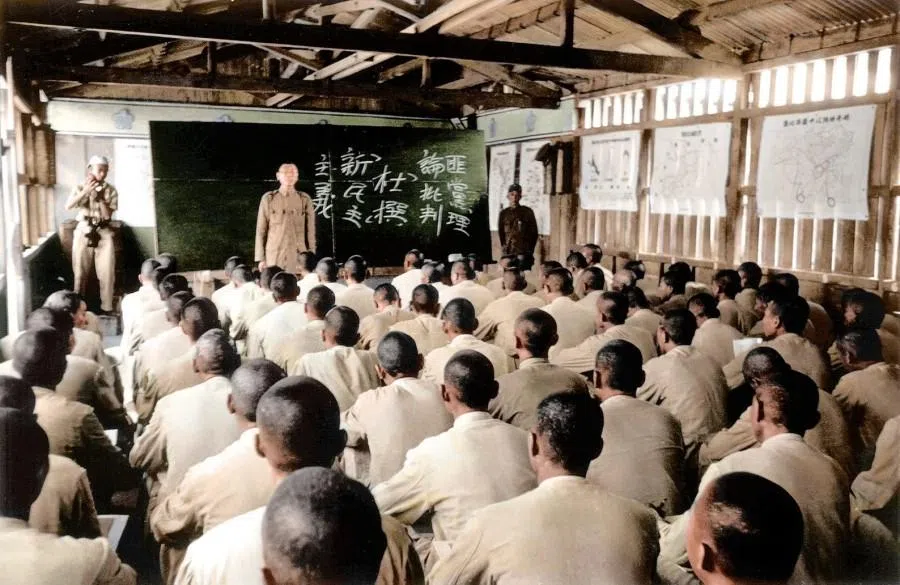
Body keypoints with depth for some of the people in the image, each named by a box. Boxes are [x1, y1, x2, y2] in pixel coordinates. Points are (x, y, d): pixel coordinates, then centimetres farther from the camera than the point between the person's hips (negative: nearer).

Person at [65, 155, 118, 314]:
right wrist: (85, 191, -25)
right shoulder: (81, 187, 0)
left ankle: (106, 308, 8)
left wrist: (100, 197, -16)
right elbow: (68, 205, -16)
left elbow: (107, 215, -6)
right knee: (80, 272, 5)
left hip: (103, 233, 0)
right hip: (83, 232, 0)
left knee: (107, 272, -2)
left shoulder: (111, 190, 1)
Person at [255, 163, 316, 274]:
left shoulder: (305, 199, 5)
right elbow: (261, 230, 5)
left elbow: (310, 230, 6)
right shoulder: (268, 198, 5)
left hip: (298, 255, 0)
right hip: (274, 255, 0)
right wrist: (261, 258, 1)